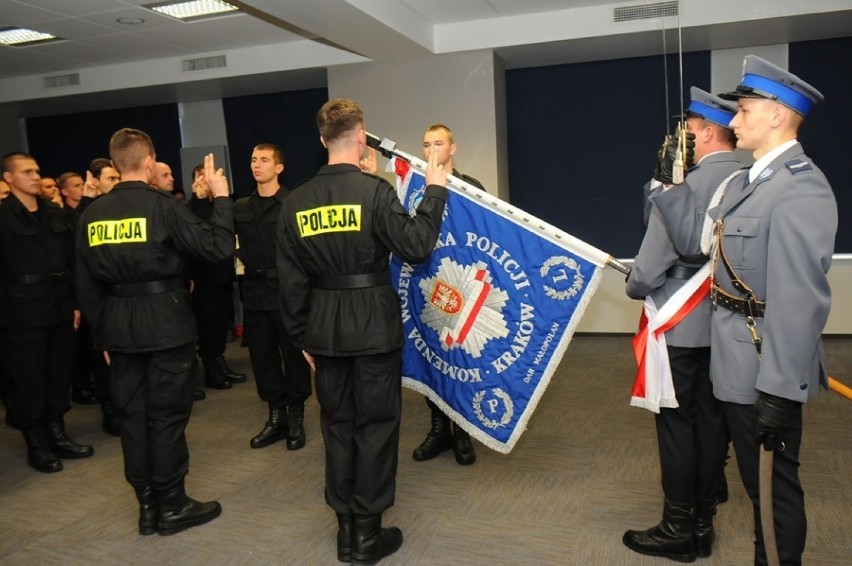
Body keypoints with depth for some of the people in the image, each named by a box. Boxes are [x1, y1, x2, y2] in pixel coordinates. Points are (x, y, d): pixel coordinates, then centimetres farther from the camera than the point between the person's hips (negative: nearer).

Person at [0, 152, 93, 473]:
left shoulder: (55, 214, 10)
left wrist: (75, 302, 9)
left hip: (60, 308, 5)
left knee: (60, 375, 11)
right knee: (29, 380, 4)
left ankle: (57, 434, 25)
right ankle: (36, 444, 17)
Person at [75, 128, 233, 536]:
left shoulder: (92, 214, 5)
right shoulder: (161, 205, -12)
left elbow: (86, 284, 8)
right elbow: (217, 247, -13)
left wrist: (101, 336, 16)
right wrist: (220, 198, -2)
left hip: (119, 326, 5)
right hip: (166, 324, -5)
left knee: (132, 415, 11)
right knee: (166, 415, 4)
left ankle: (147, 505, 22)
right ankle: (172, 506, 14)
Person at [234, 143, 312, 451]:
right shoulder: (241, 207, 9)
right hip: (255, 291, 5)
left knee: (294, 355, 6)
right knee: (262, 356, 11)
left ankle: (296, 417, 21)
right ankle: (276, 415, 26)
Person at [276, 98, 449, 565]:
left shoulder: (295, 201, 2)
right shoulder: (375, 189, -13)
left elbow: (291, 280, 4)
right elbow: (415, 246, -12)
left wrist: (301, 335, 13)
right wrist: (435, 192, -1)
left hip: (325, 328, 4)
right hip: (374, 326, -4)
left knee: (337, 424, 14)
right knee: (375, 424, 7)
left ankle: (345, 528, 24)